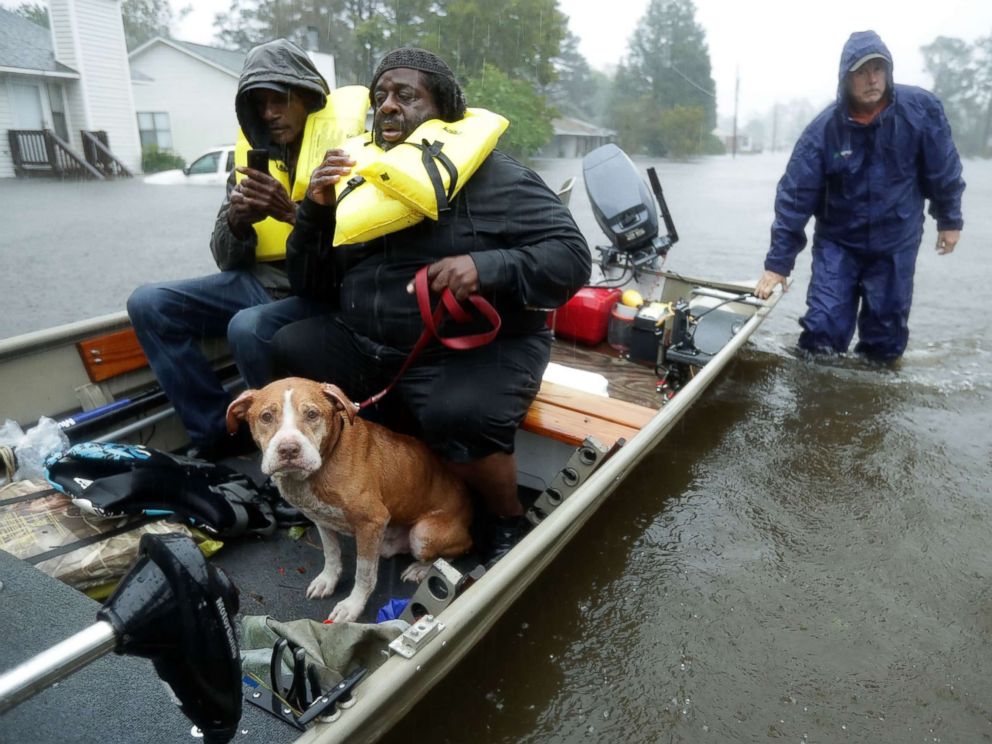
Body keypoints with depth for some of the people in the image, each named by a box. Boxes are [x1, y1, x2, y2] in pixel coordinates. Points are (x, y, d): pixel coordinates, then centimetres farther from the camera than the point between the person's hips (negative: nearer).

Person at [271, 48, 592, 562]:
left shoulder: (493, 177, -4)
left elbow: (571, 257, -12)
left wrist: (486, 267, -27)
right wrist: (316, 210, -6)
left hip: (477, 349, -5)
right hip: (363, 345, 6)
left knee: (458, 421, -33)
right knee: (278, 356, -10)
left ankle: (508, 521, -1)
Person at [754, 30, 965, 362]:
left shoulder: (921, 108, -13)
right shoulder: (823, 130, -16)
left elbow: (943, 169, 1)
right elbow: (794, 197, -16)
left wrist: (949, 219, 9)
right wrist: (778, 263, -19)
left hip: (896, 244, 1)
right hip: (837, 242, -1)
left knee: (886, 339, 7)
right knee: (822, 329, -7)